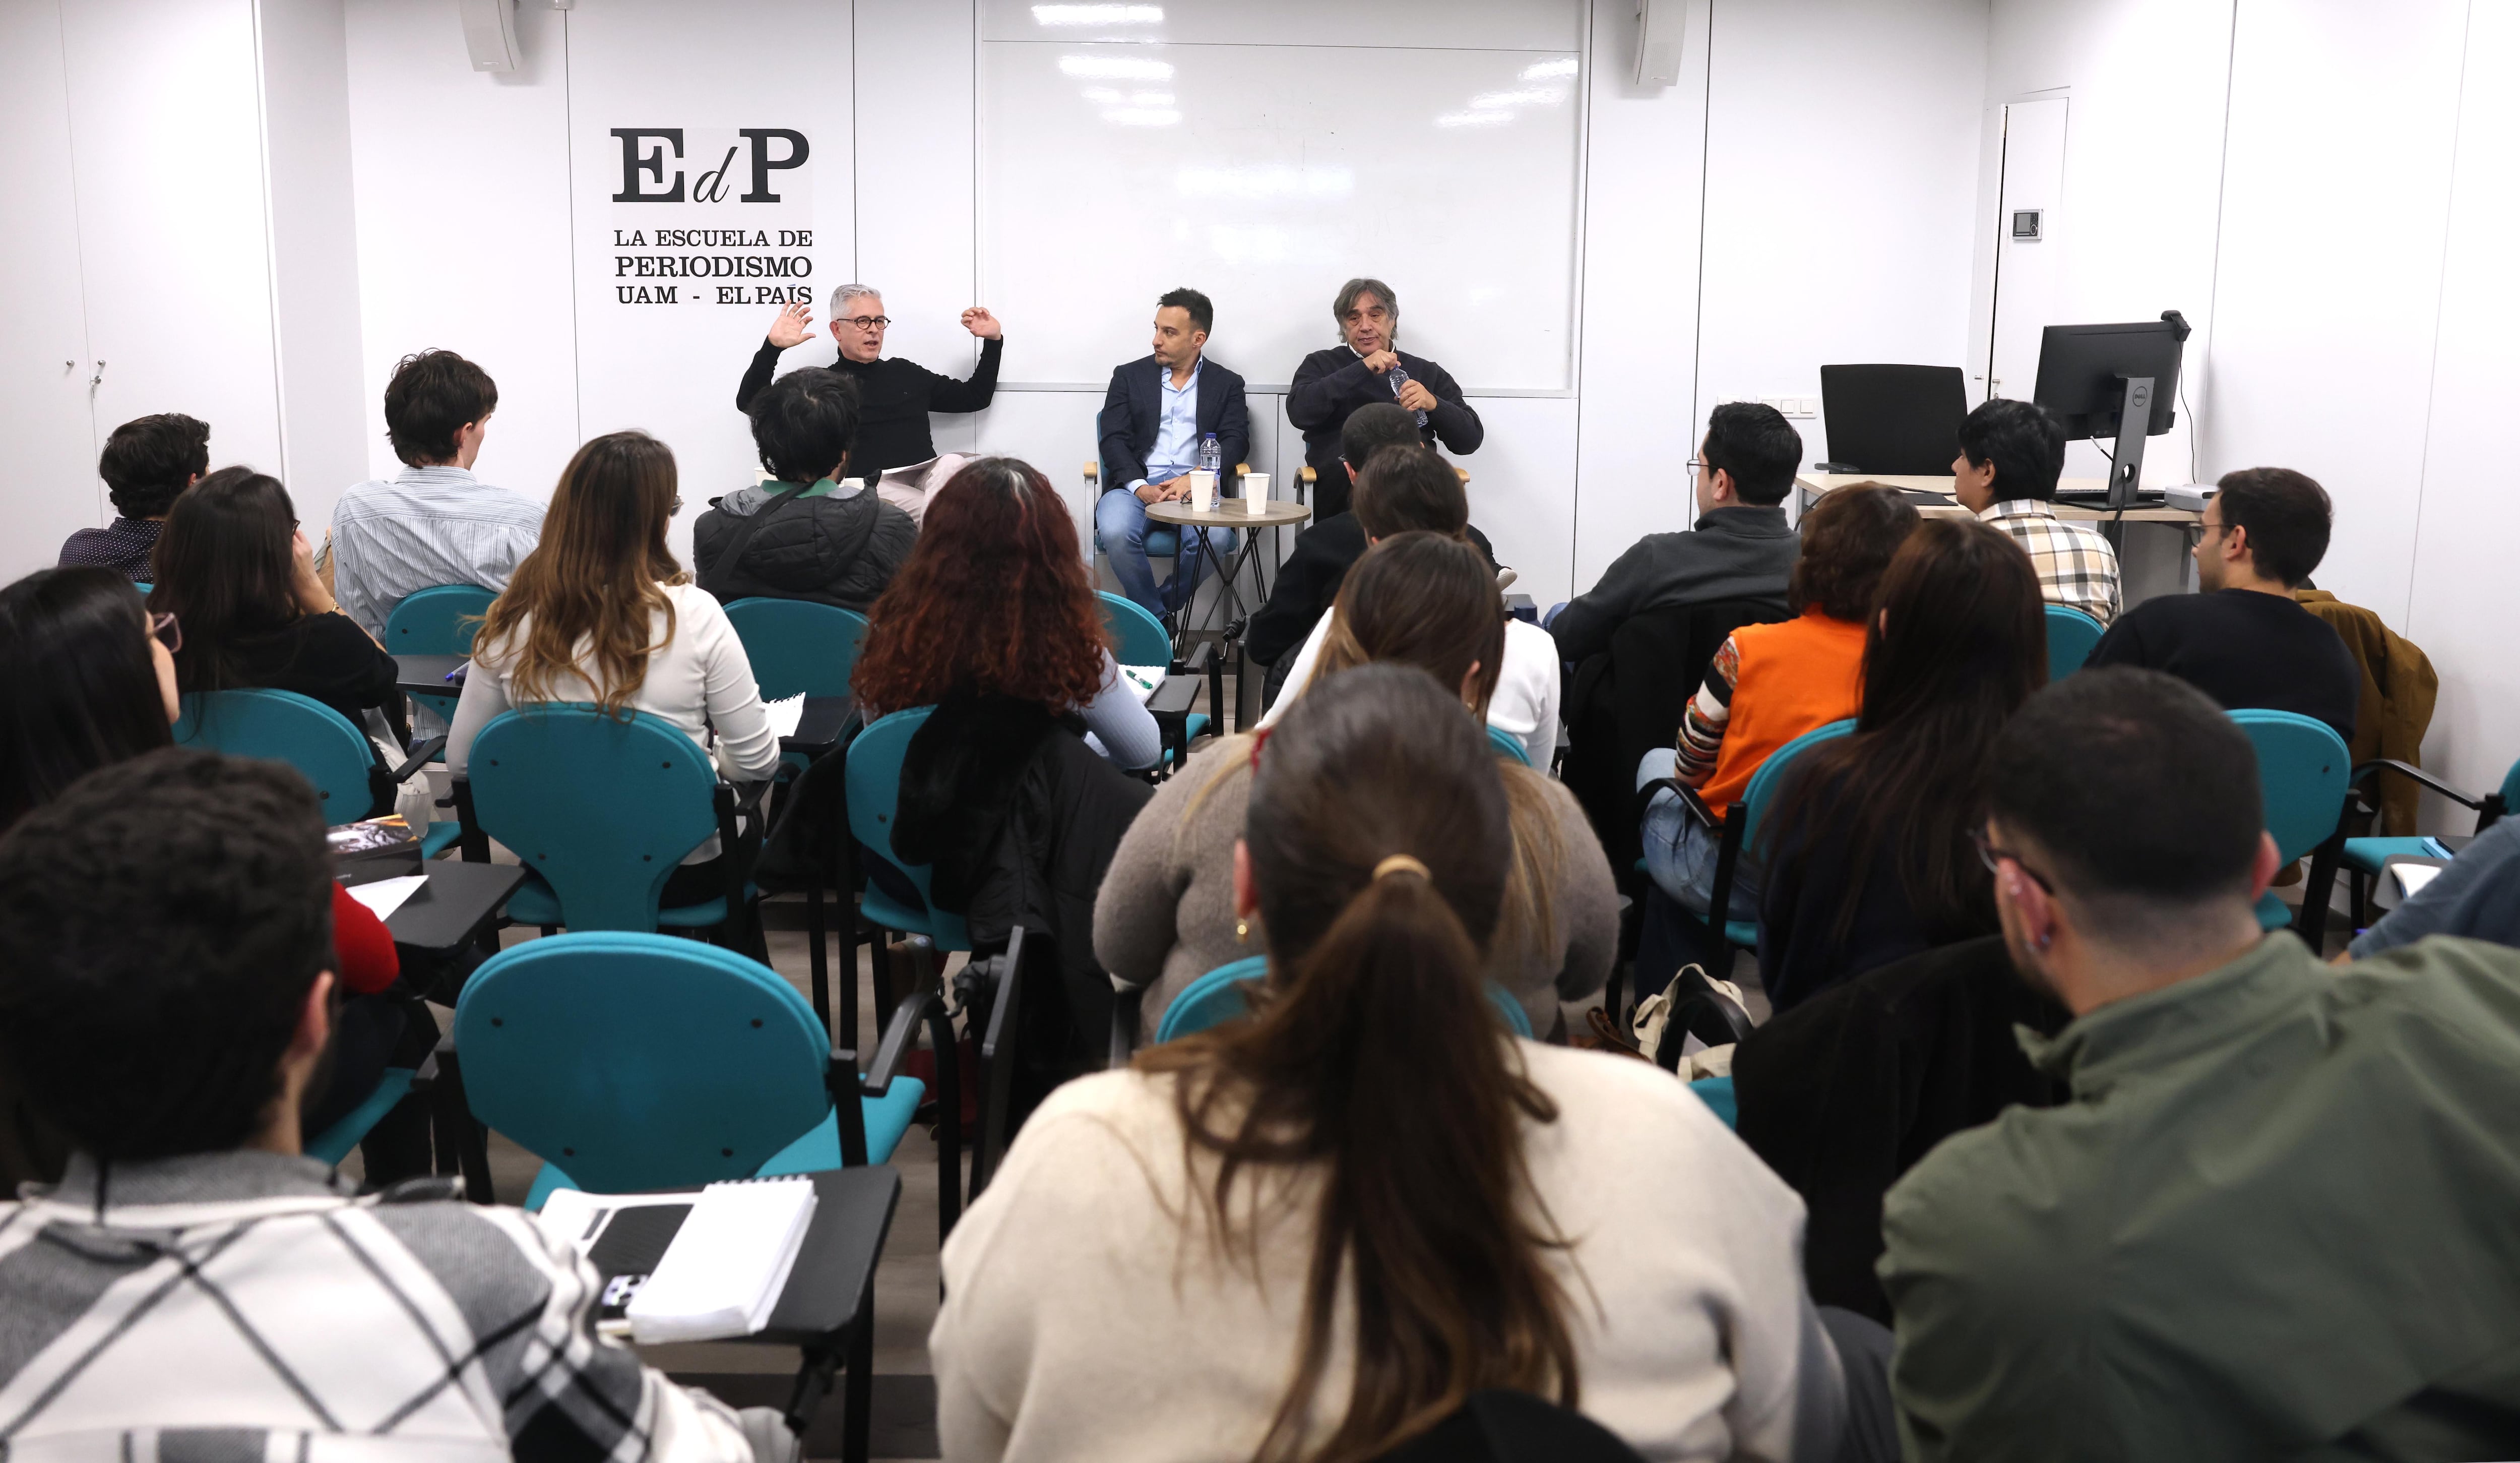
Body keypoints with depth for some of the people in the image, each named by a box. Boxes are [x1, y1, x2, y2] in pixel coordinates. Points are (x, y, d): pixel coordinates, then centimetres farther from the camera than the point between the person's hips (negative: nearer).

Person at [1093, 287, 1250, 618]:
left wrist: (1196, 478, -16)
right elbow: (1114, 440, 6)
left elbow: (1235, 441, 4)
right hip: (1136, 484, 1)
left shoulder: (1226, 384, 17)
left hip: (1196, 488, 0)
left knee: (1214, 538, -34)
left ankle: (1163, 607, -10)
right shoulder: (1129, 376, 17)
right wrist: (1139, 487, -13)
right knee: (1116, 533, -33)